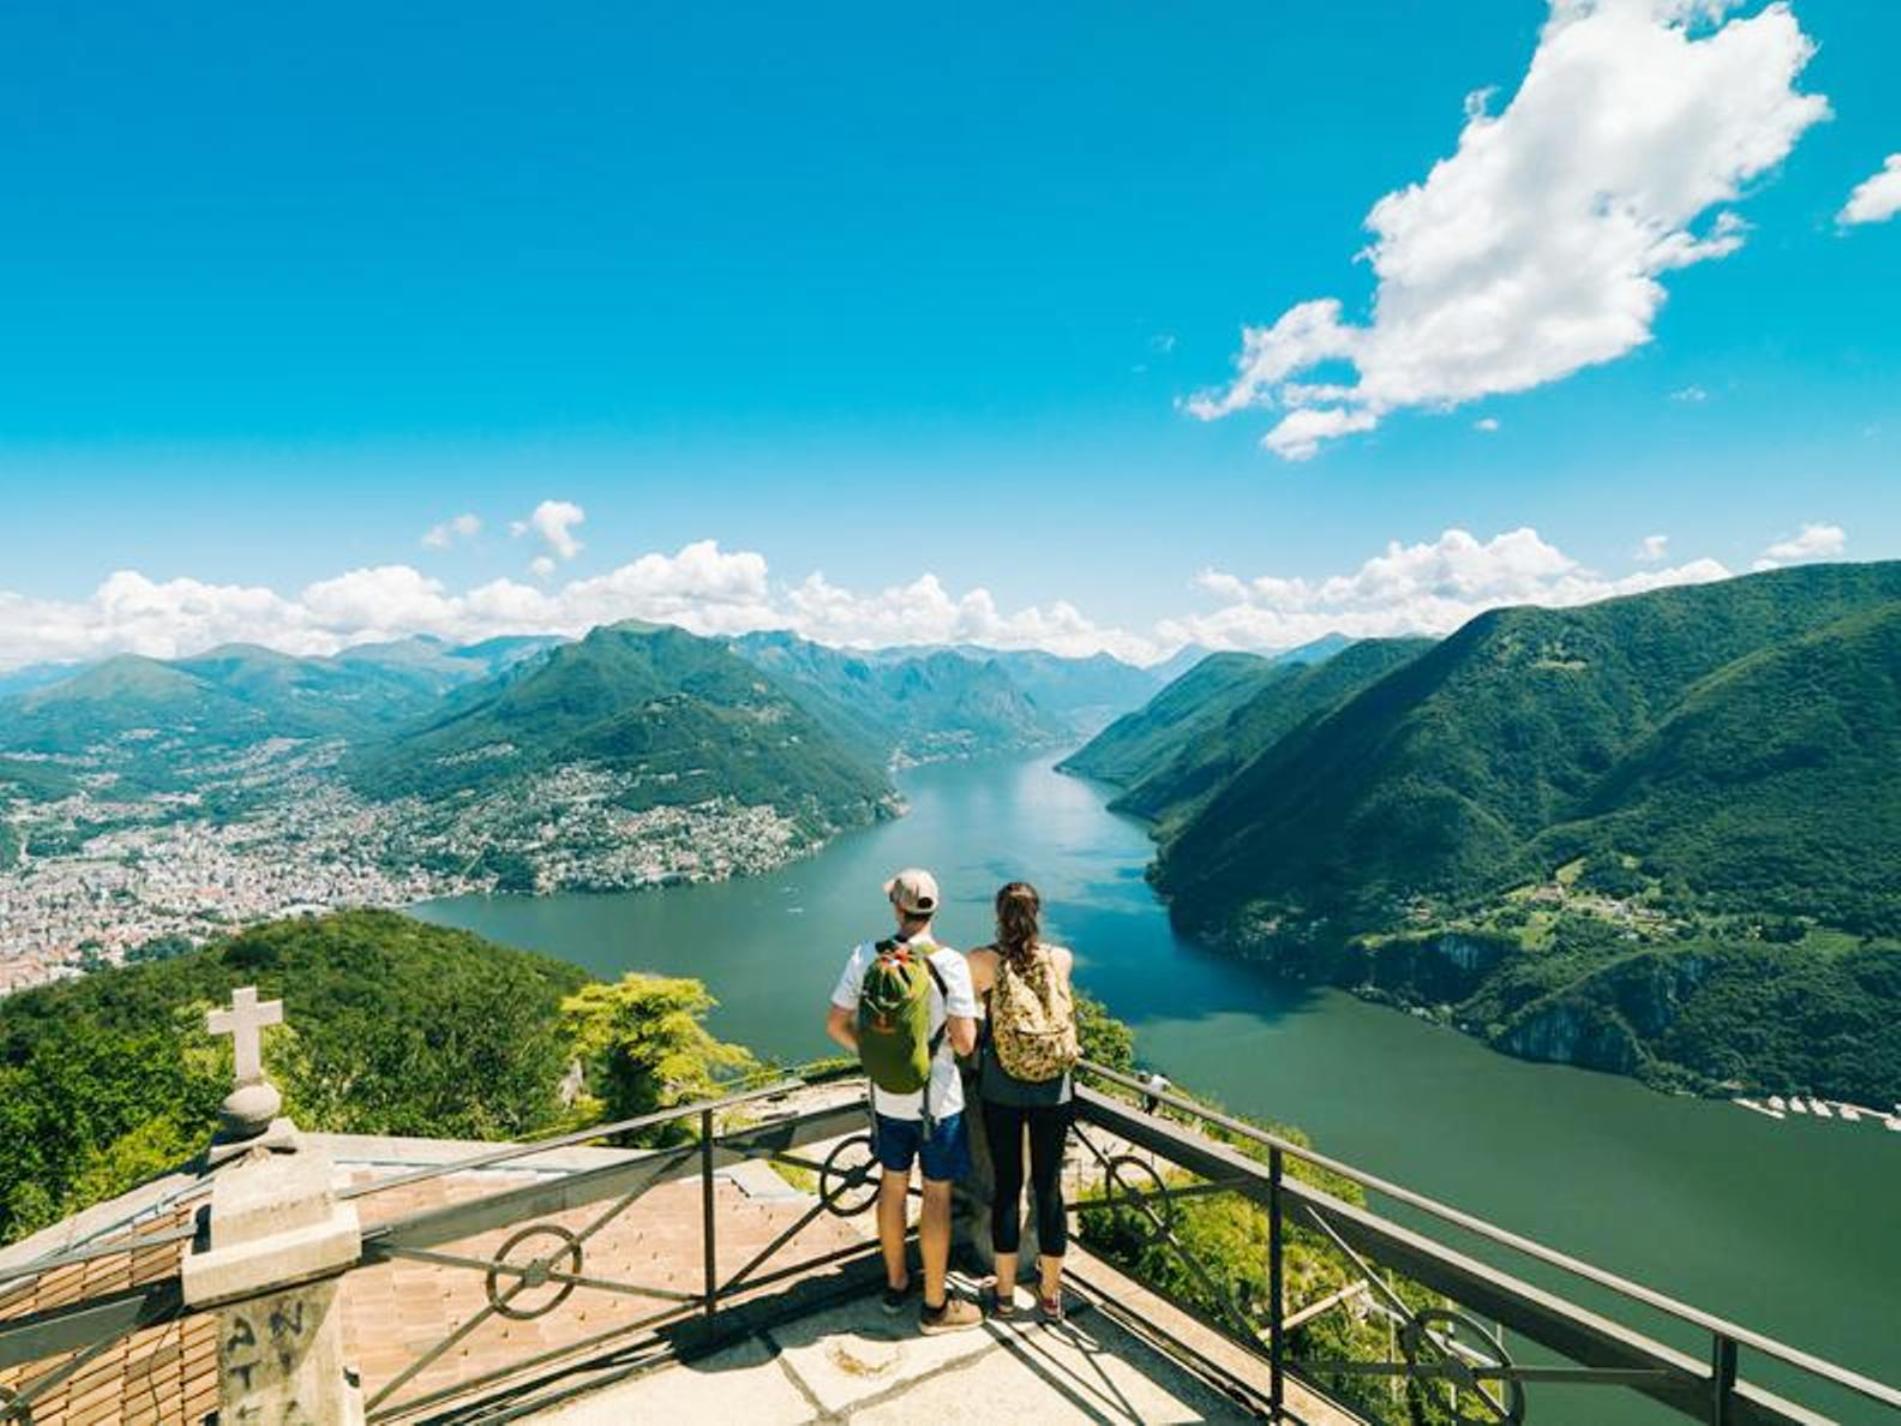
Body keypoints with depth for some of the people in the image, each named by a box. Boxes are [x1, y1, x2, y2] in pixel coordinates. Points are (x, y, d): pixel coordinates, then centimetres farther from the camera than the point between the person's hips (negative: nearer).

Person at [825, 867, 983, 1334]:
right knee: (937, 1195, 11)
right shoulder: (949, 963, -21)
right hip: (937, 1099, -4)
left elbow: (836, 1024, -3)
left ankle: (896, 1284, 40)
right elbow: (964, 1043, -21)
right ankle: (935, 1306, 26)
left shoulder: (866, 957, -10)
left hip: (886, 1094, 4)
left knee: (893, 1184, 22)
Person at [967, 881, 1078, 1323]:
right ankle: (1050, 1293, 29)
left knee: (1006, 1187, 13)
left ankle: (1005, 1291, 28)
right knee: (1049, 1187, 14)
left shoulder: (982, 962, -12)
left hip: (1001, 1092, -1)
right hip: (1053, 1093, 1)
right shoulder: (1062, 959, -6)